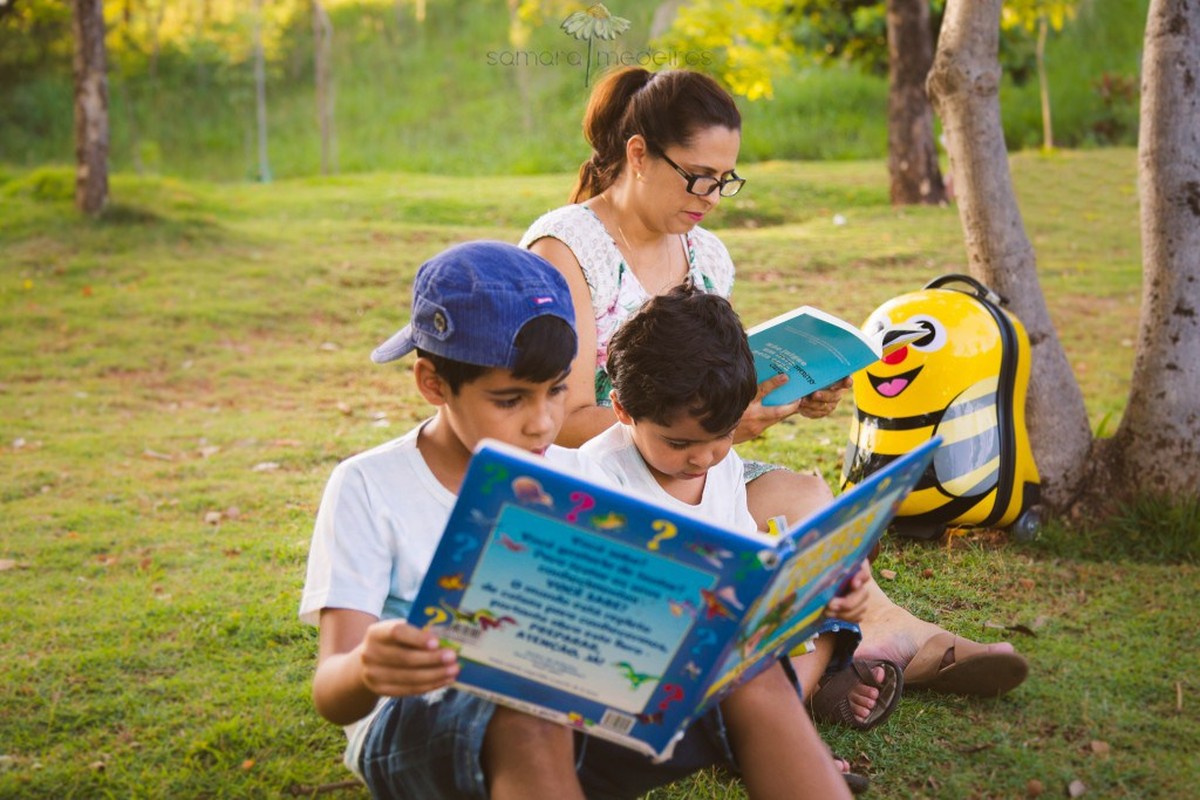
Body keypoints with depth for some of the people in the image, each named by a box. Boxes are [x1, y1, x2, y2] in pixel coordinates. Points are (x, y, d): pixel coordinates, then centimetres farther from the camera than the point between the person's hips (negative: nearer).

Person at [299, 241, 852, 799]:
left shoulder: (576, 479, 11)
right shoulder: (368, 489, -3)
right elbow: (331, 695, -10)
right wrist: (367, 670, -35)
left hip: (576, 714, 4)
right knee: (528, 719, -39)